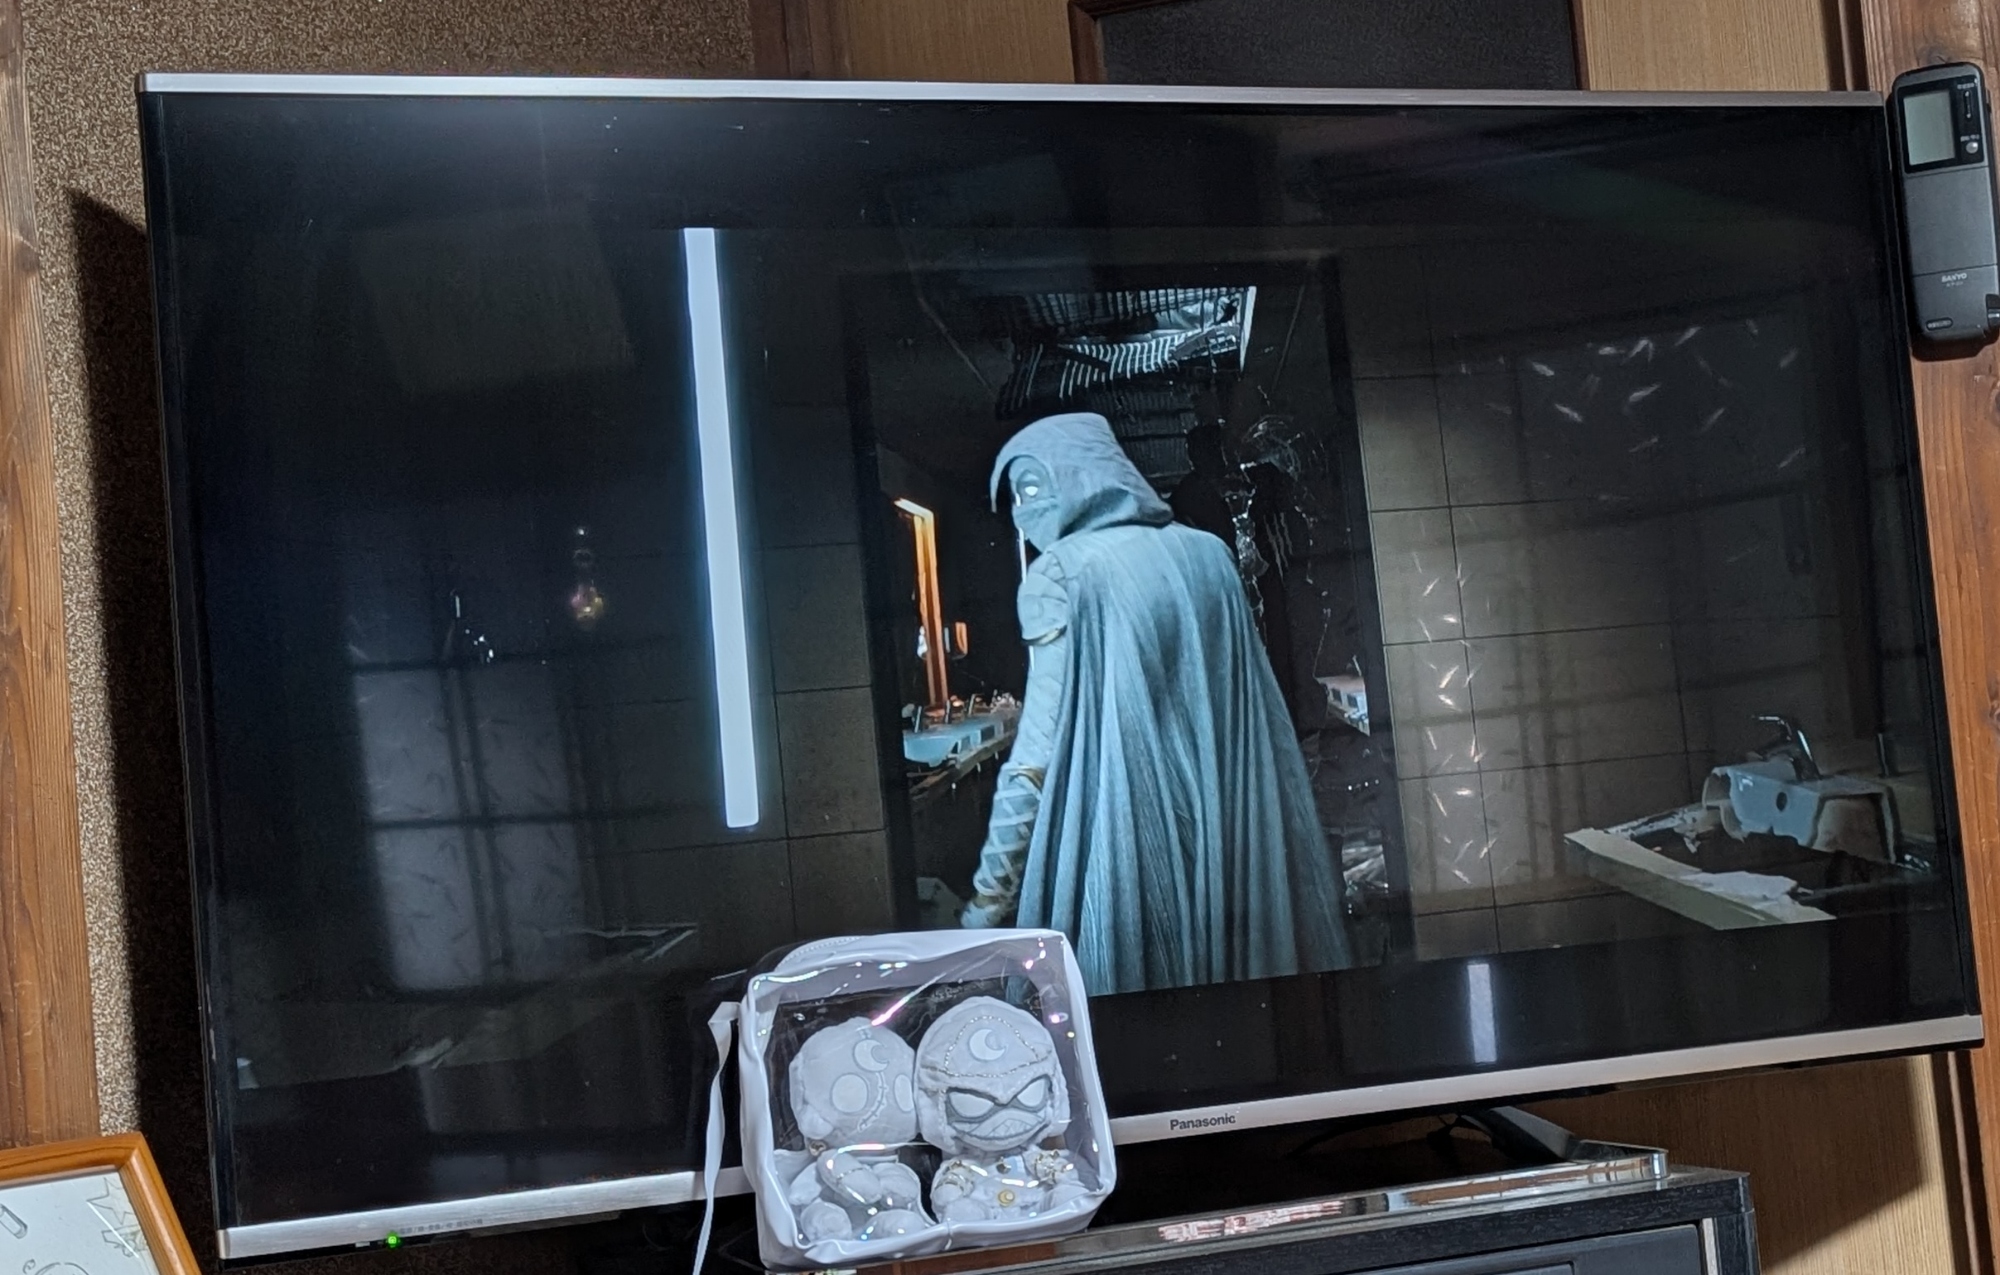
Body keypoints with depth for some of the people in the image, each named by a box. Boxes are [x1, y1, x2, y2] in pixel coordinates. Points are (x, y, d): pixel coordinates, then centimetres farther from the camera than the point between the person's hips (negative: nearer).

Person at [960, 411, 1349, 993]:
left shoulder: (1061, 571, -6)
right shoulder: (1207, 553, 12)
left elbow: (1039, 752, -11)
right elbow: (1255, 718, 16)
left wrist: (990, 897, -7)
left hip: (1122, 846, -6)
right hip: (1234, 841, 6)